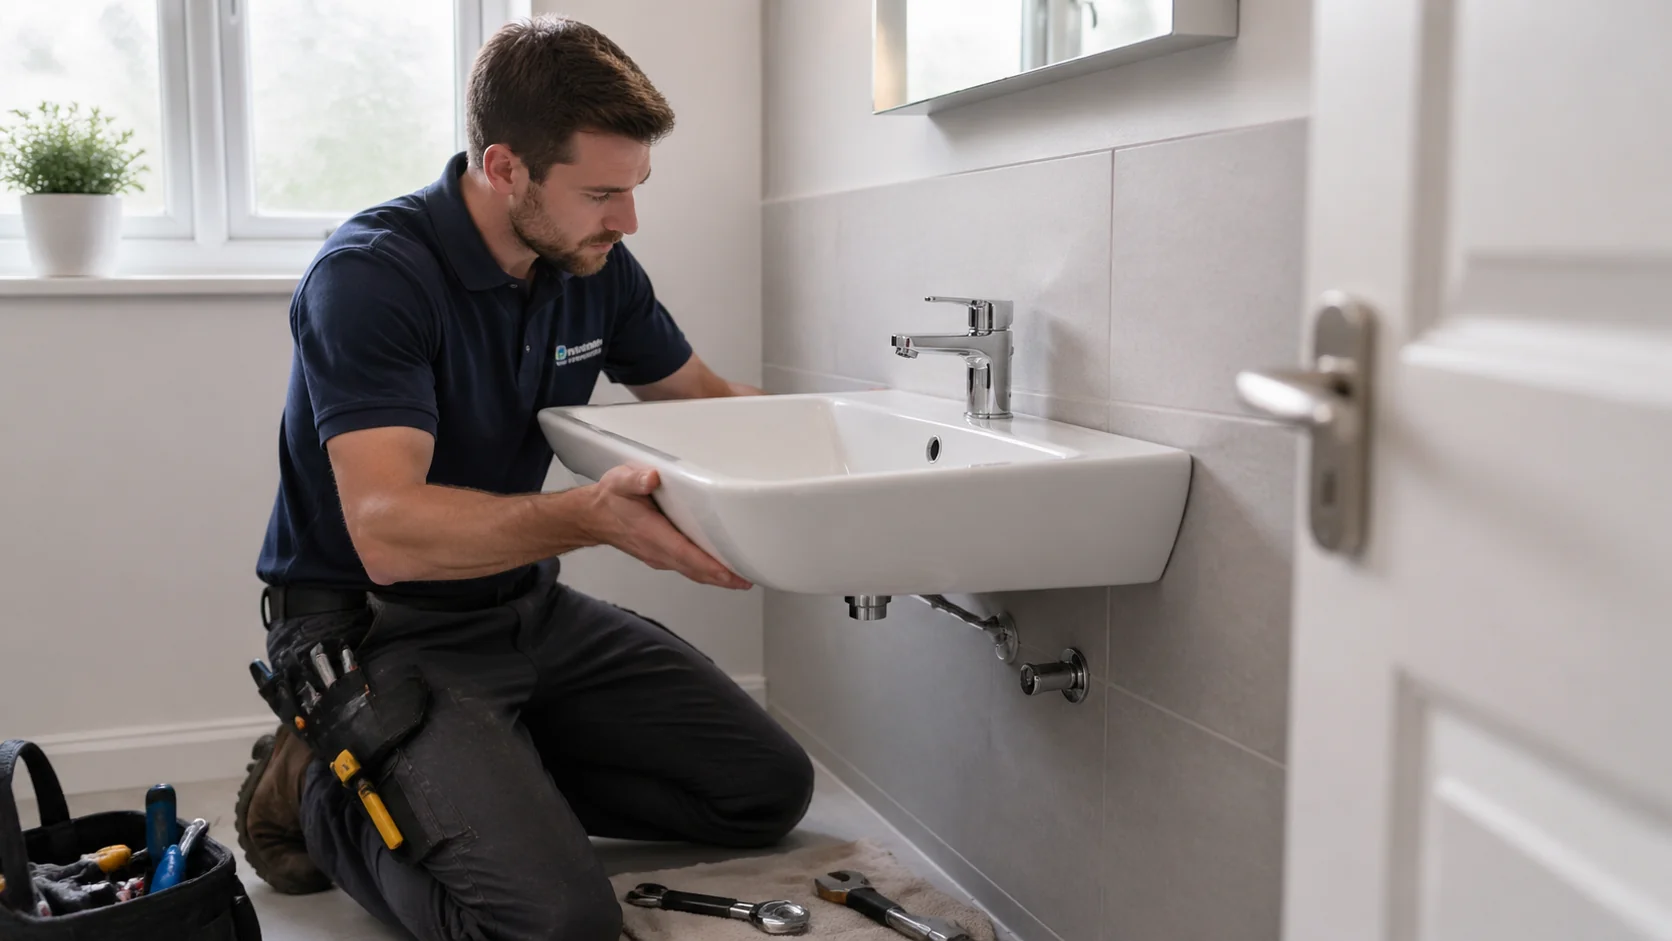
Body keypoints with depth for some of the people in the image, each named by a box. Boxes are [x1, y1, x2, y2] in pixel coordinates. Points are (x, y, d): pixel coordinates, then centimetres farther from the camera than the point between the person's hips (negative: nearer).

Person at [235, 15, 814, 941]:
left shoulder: (594, 267, -1)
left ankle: (487, 774, 11)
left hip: (528, 610, 8)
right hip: (376, 628, -7)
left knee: (768, 789, 6)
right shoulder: (369, 274, -23)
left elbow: (704, 396, 16)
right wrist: (591, 516, -47)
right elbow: (388, 531, -32)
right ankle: (324, 793, -1)